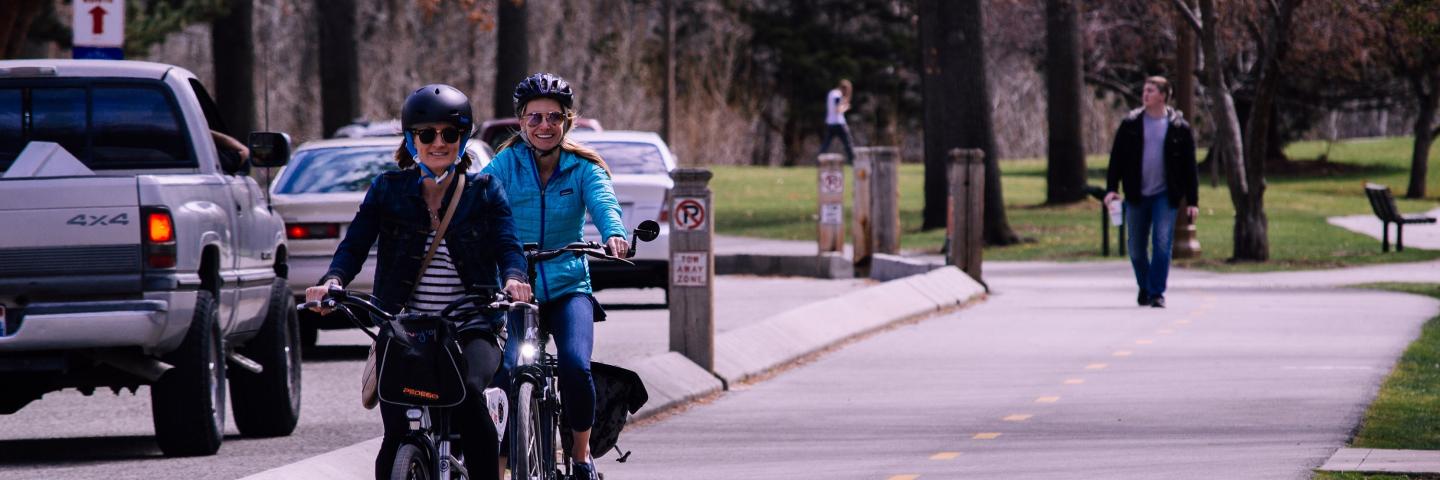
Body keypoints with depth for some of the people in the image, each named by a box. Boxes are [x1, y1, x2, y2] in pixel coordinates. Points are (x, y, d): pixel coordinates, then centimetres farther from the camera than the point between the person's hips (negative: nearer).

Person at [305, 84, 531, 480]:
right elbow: (355, 244, 1)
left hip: (471, 332, -1)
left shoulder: (484, 192, 9)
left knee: (467, 393, -32)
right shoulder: (388, 190, 10)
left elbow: (508, 246, -3)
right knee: (398, 434, -13)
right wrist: (333, 280, -21)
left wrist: (514, 279, -27)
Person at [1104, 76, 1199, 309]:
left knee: (1162, 244, -12)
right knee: (1136, 249, 9)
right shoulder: (1130, 124, 4)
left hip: (1165, 196, -2)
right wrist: (1111, 189, -4)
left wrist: (1192, 201, -1)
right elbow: (1116, 158, 6)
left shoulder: (1179, 127, 0)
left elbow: (1189, 167, 3)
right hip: (1137, 197, 2)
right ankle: (1144, 288, 29)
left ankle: (1157, 293, -8)